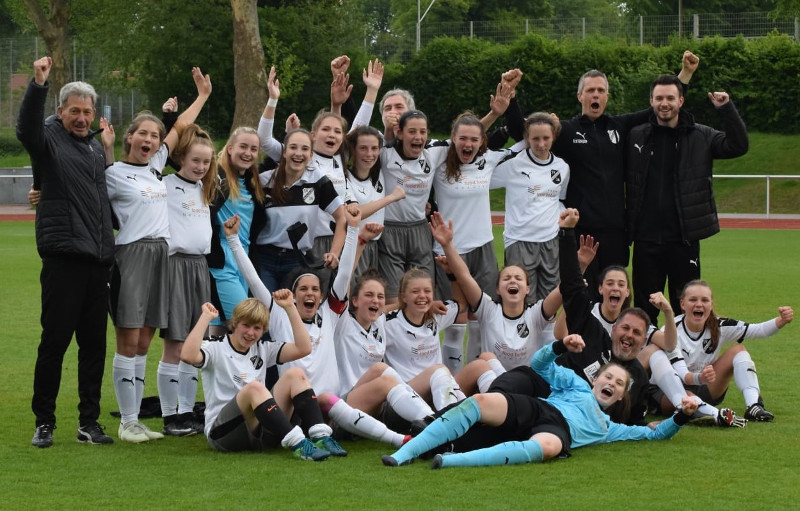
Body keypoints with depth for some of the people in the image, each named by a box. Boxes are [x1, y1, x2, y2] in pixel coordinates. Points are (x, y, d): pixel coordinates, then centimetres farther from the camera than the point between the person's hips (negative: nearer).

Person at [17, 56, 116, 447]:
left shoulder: (94, 145, 18)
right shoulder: (50, 138, -1)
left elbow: (112, 189, 26)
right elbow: (26, 126, -25)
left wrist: (108, 149, 15)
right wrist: (38, 84, -38)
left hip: (98, 260, 6)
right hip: (64, 258, -6)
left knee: (94, 344, 8)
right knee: (54, 341, -4)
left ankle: (89, 422, 15)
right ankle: (44, 422, 5)